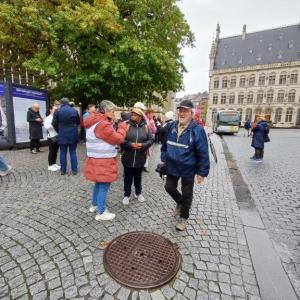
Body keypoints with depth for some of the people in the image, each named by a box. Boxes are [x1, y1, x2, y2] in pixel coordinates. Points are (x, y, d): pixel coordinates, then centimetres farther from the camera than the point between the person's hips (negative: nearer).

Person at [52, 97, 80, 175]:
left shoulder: (57, 111, -3)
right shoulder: (74, 111, -1)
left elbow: (54, 123, -2)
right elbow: (78, 122, 9)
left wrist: (58, 131, 14)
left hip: (62, 135, 0)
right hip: (73, 135, 1)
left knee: (63, 153, 8)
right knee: (73, 152, 7)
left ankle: (63, 170, 15)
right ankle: (74, 170, 10)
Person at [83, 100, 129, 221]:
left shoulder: (96, 122, 10)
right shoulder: (103, 125, -23)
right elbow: (118, 139, -18)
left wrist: (111, 123, 5)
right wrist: (123, 126, -4)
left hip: (97, 159, 10)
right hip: (103, 161, -10)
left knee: (99, 183, 23)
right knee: (104, 185, 1)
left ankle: (94, 205, 39)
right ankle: (101, 213, 14)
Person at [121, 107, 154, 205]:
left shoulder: (145, 127, 0)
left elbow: (151, 139, -2)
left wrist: (142, 145, -18)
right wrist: (130, 144, -23)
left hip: (140, 158, 2)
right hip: (128, 157, -2)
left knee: (138, 176, 19)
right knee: (128, 177, 12)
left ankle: (138, 193, 39)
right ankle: (126, 195, 29)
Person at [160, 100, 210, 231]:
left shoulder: (197, 130, -17)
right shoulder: (171, 126, -1)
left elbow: (203, 153, -15)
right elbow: (165, 145, 12)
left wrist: (202, 172, -14)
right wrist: (163, 159, 13)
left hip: (188, 169, -4)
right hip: (172, 166, 5)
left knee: (186, 194, 11)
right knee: (169, 187, 15)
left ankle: (184, 218, 35)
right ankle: (180, 202, 47)